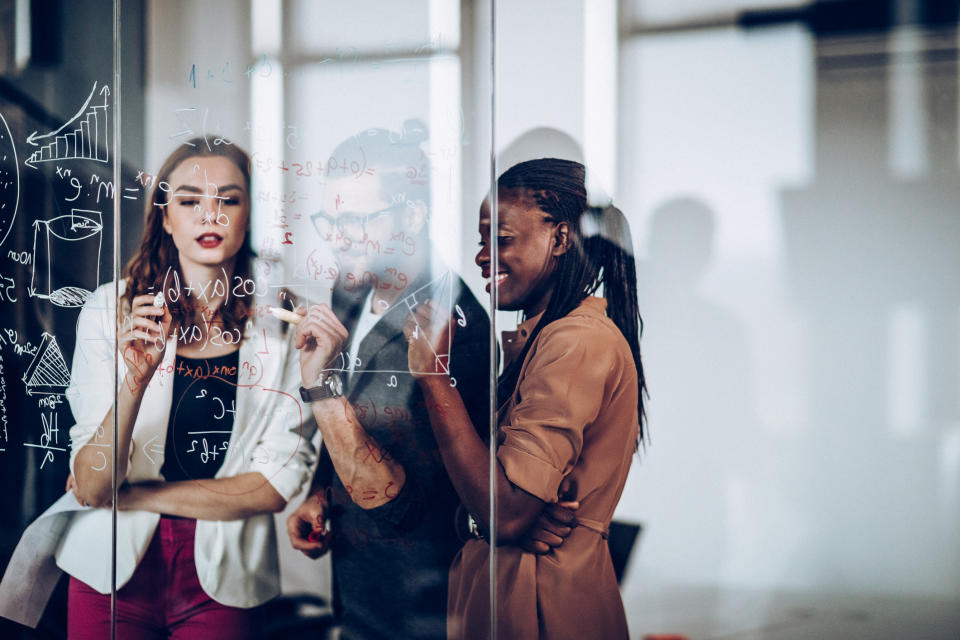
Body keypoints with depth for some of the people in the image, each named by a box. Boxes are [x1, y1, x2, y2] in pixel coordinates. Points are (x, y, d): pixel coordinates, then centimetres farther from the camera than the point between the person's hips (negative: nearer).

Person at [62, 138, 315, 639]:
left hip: (223, 581, 0)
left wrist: (135, 496, -11)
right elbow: (90, 488, -13)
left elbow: (276, 485, -10)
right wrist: (135, 379, -28)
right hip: (113, 573, 0)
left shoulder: (283, 322, -6)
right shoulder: (111, 308, -7)